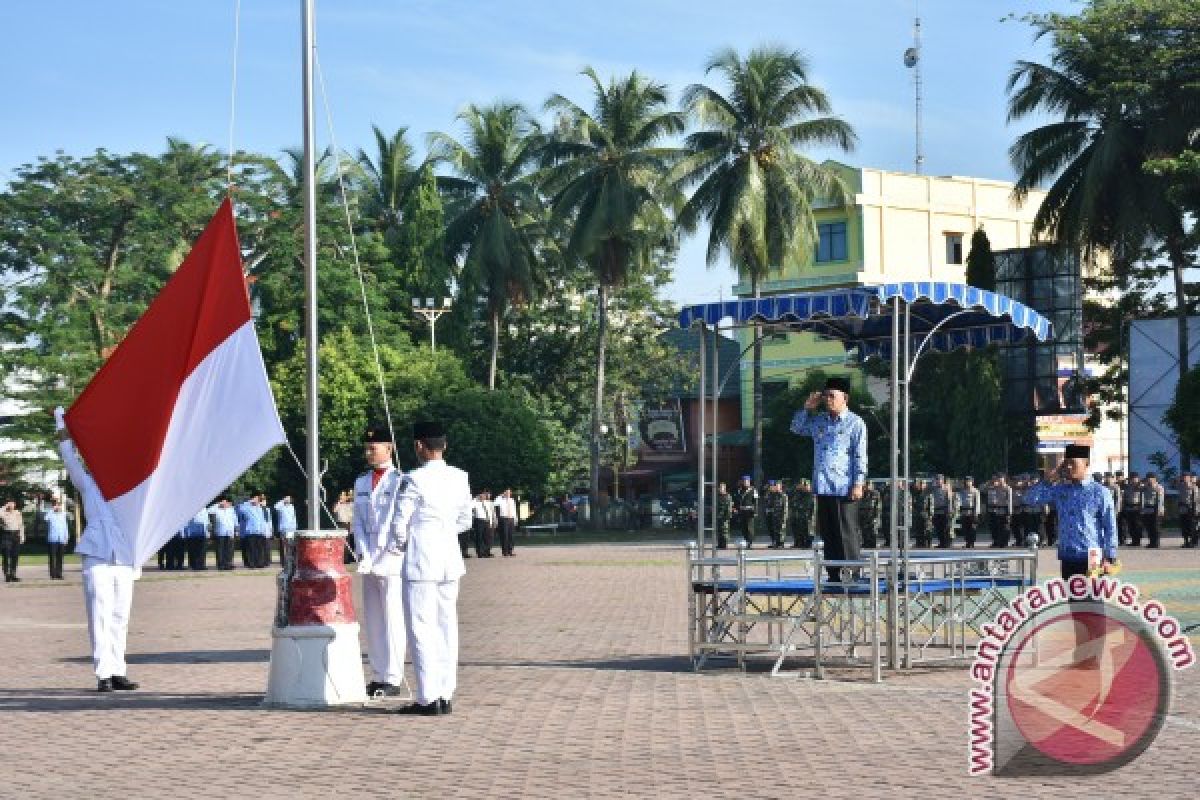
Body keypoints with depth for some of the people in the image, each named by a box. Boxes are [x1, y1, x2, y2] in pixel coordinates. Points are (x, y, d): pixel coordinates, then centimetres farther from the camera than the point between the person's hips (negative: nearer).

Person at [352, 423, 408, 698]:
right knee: (372, 621, 8)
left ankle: (392, 680, -3)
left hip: (392, 561, -6)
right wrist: (363, 555, -1)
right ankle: (378, 677, 14)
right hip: (368, 561, 6)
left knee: (393, 620, -5)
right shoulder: (361, 483, 15)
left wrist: (377, 557, -12)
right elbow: (358, 522, 13)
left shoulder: (399, 481, -4)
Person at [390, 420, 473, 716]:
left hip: (420, 562, -6)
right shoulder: (460, 478, 6)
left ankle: (428, 698, -3)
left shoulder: (414, 480, -14)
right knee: (447, 626, 10)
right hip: (450, 561, 6)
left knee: (422, 629, -2)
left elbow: (400, 522, -10)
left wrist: (396, 544, 9)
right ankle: (446, 694, 13)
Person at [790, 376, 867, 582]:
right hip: (823, 487, 6)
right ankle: (834, 576, 13)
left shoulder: (855, 423, -2)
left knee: (847, 534, -5)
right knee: (827, 534, 8)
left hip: (844, 488, -6)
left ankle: (853, 575, -2)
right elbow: (796, 428, 26)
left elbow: (860, 456, -5)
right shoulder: (819, 421, 15)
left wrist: (858, 483, -12)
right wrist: (807, 408, 12)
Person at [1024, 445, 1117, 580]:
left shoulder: (1100, 493, -2)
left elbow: (1110, 528, -2)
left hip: (1092, 559, -4)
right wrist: (1048, 479, 0)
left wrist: (1109, 557, -7)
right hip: (1067, 558, 4)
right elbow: (1030, 498, 8)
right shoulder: (1060, 490, 10)